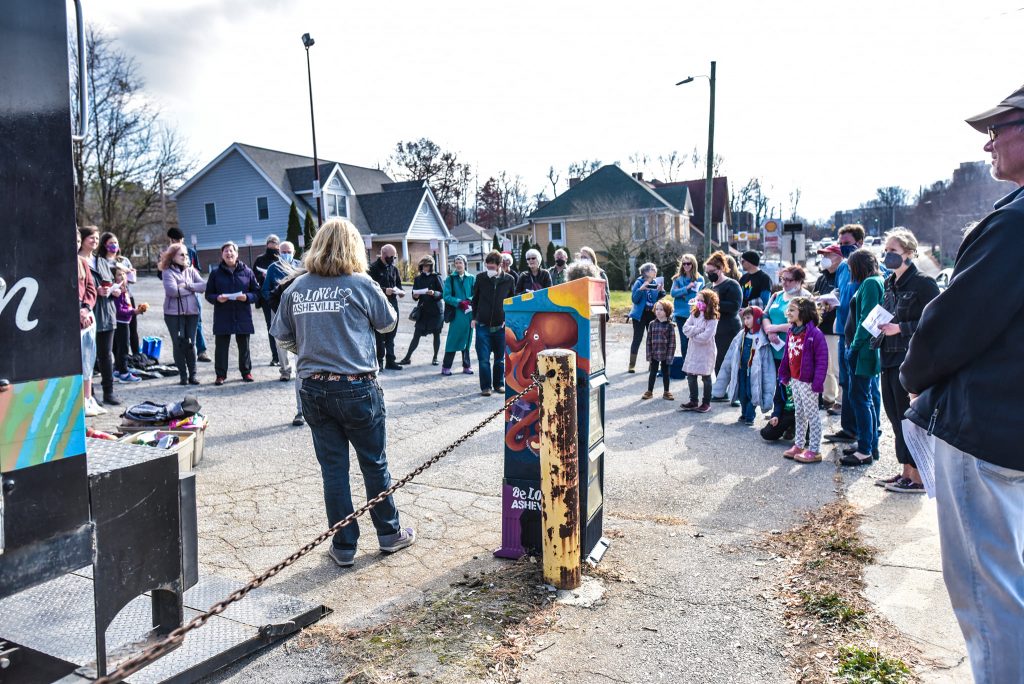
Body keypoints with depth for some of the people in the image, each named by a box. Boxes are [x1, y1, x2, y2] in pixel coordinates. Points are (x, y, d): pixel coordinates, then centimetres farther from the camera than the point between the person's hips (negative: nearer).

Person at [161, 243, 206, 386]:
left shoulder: (191, 270, 9)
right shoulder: (168, 272, -3)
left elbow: (203, 286, -2)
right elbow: (172, 290, -18)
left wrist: (187, 285, -14)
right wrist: (193, 289, -7)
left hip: (192, 312, 3)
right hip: (174, 313, -3)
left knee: (191, 344, 4)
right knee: (178, 344, 1)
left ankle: (192, 374, 12)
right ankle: (183, 376, 9)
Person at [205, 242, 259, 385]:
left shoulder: (247, 272, 4)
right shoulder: (216, 273, 5)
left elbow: (256, 292, 5)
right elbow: (208, 294, 7)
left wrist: (247, 297, -15)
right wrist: (217, 298, -14)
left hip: (243, 316, 0)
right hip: (222, 316, 0)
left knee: (244, 346, 9)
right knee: (221, 346, 2)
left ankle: (246, 371, 22)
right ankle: (221, 374, 12)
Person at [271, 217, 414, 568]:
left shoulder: (296, 288, 2)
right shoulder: (361, 284, -9)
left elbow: (283, 337, 9)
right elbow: (388, 322, 5)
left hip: (314, 390, 3)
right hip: (356, 388, -3)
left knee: (333, 468, 11)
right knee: (375, 464, 13)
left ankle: (344, 546, 19)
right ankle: (389, 534, 27)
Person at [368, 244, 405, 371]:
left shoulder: (394, 269, 13)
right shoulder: (374, 268, -5)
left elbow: (400, 287, 17)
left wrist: (399, 291, -6)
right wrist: (385, 291, -21)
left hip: (393, 305, 6)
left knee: (391, 335, 10)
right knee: (380, 336, -2)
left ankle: (390, 361, 15)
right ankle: (379, 361, 5)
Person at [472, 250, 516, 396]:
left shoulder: (508, 280, -3)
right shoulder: (481, 278, -2)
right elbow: (475, 299, 9)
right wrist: (474, 317, 5)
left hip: (501, 326, 0)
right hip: (483, 325, 0)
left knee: (500, 358, 10)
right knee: (483, 358, -2)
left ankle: (499, 384, 24)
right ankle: (485, 386, 8)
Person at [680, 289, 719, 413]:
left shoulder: (712, 318, -13)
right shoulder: (694, 314, 6)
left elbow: (706, 337, -22)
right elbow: (685, 328, -4)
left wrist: (692, 334, -10)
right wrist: (698, 329, -17)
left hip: (706, 351, -6)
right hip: (693, 350, 6)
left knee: (706, 377, 6)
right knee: (691, 376, 8)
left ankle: (706, 403, 17)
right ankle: (693, 401, 20)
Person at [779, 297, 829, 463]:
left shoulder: (814, 334, -19)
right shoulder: (791, 332, 6)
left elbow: (822, 360, -20)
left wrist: (817, 382, -22)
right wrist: (784, 375, 13)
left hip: (808, 382, -8)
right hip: (794, 380, 8)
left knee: (812, 415, 2)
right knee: (799, 414, 18)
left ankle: (814, 450, 10)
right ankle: (799, 445, 29)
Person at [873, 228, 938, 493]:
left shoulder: (923, 283, -10)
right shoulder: (889, 283, 13)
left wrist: (900, 328, -18)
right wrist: (880, 326, 5)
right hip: (890, 359, 8)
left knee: (908, 418, -3)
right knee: (895, 416, 12)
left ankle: (917, 478, 8)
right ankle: (906, 472, 23)